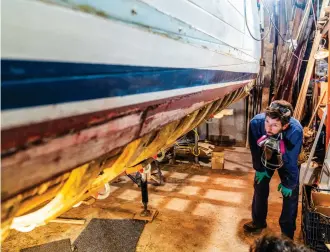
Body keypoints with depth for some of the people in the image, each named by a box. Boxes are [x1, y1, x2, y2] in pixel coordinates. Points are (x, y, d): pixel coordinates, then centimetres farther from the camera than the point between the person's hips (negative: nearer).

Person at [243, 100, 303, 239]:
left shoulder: (295, 131, -43)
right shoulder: (256, 122, -39)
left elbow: (291, 160, -27)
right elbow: (255, 149, -18)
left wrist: (288, 183, -15)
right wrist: (259, 169, -5)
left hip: (286, 159, -2)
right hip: (265, 156, 2)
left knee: (290, 193, -2)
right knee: (260, 187, 10)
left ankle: (287, 232, 19)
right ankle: (259, 221, 33)